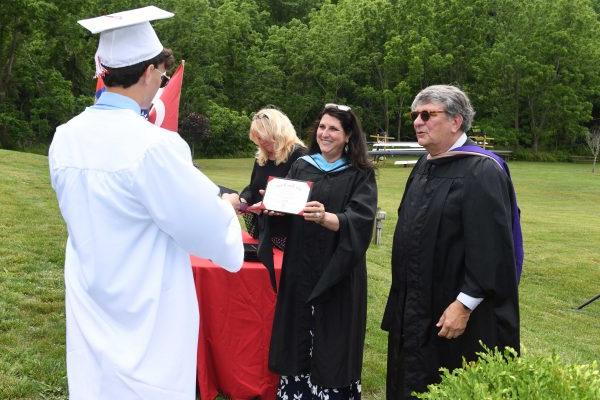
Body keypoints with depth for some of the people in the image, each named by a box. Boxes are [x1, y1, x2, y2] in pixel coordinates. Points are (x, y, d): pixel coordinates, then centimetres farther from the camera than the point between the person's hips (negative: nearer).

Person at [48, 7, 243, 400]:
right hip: (146, 315, -6)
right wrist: (225, 208, 7)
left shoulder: (65, 138, -4)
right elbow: (211, 228, -16)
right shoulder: (154, 145, -25)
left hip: (90, 311, 6)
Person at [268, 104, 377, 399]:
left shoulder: (360, 175, -3)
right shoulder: (301, 167, 8)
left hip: (337, 274, -3)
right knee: (298, 338, 8)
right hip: (299, 269, 3)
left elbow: (359, 221, -17)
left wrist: (325, 217, -36)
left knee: (331, 345, 1)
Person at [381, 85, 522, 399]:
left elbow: (491, 248, -23)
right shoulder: (425, 166, 10)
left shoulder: (482, 172, -18)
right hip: (415, 307, 8)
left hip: (458, 316, -8)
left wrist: (464, 305, -23)